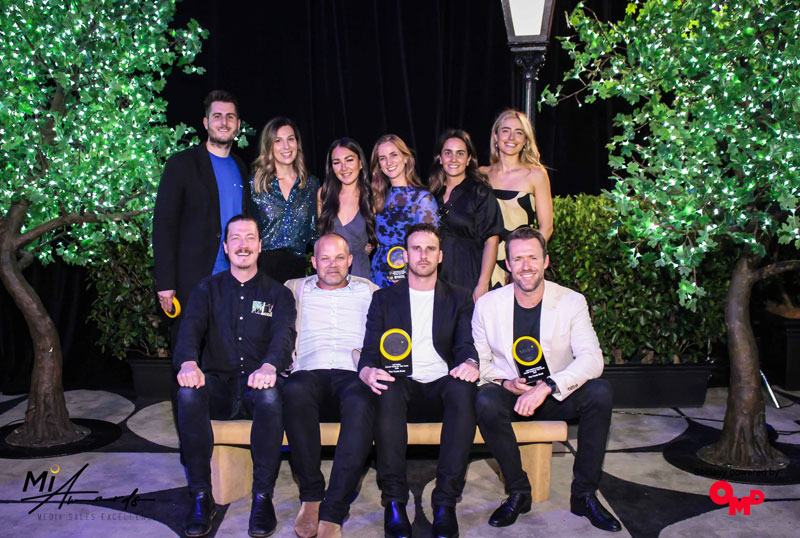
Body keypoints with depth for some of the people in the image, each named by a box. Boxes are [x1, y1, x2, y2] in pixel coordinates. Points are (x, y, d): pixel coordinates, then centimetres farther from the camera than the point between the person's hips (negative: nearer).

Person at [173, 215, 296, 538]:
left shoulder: (277, 293, 10)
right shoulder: (208, 289, 15)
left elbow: (283, 333, -9)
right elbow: (191, 327, -3)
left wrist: (269, 366, -33)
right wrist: (188, 362, -28)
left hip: (257, 384, -1)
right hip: (219, 384, 2)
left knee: (271, 394, -36)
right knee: (188, 391, -31)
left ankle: (263, 497, -23)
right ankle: (201, 497, -20)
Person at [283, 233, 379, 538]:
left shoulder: (368, 291, 24)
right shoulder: (295, 290, 25)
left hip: (352, 373, 0)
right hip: (309, 373, 1)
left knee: (361, 401, -37)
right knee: (295, 390, -37)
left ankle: (332, 514, -35)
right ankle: (311, 495, -23)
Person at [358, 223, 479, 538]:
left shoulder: (459, 299, 15)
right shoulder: (384, 299, 13)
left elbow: (465, 345, 4)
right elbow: (370, 350, 5)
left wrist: (470, 363, -22)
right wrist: (367, 371, -20)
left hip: (442, 382, 1)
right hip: (400, 382, 0)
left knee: (462, 390, -35)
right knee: (388, 391, -36)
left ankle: (445, 502, -30)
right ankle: (394, 501, -28)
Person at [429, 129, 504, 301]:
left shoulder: (480, 192, -2)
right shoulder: (433, 193, 11)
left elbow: (491, 241, -9)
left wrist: (483, 284, -18)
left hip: (468, 279, -4)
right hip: (436, 279, 4)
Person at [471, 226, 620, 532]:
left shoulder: (572, 302, -7)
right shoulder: (487, 305, -4)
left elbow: (592, 358, -17)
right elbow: (479, 360, 1)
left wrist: (548, 387, -31)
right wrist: (505, 383, -20)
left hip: (557, 397, 1)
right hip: (509, 393, 0)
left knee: (600, 392, -27)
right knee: (485, 401, -32)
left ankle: (584, 495, -10)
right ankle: (518, 492, -11)